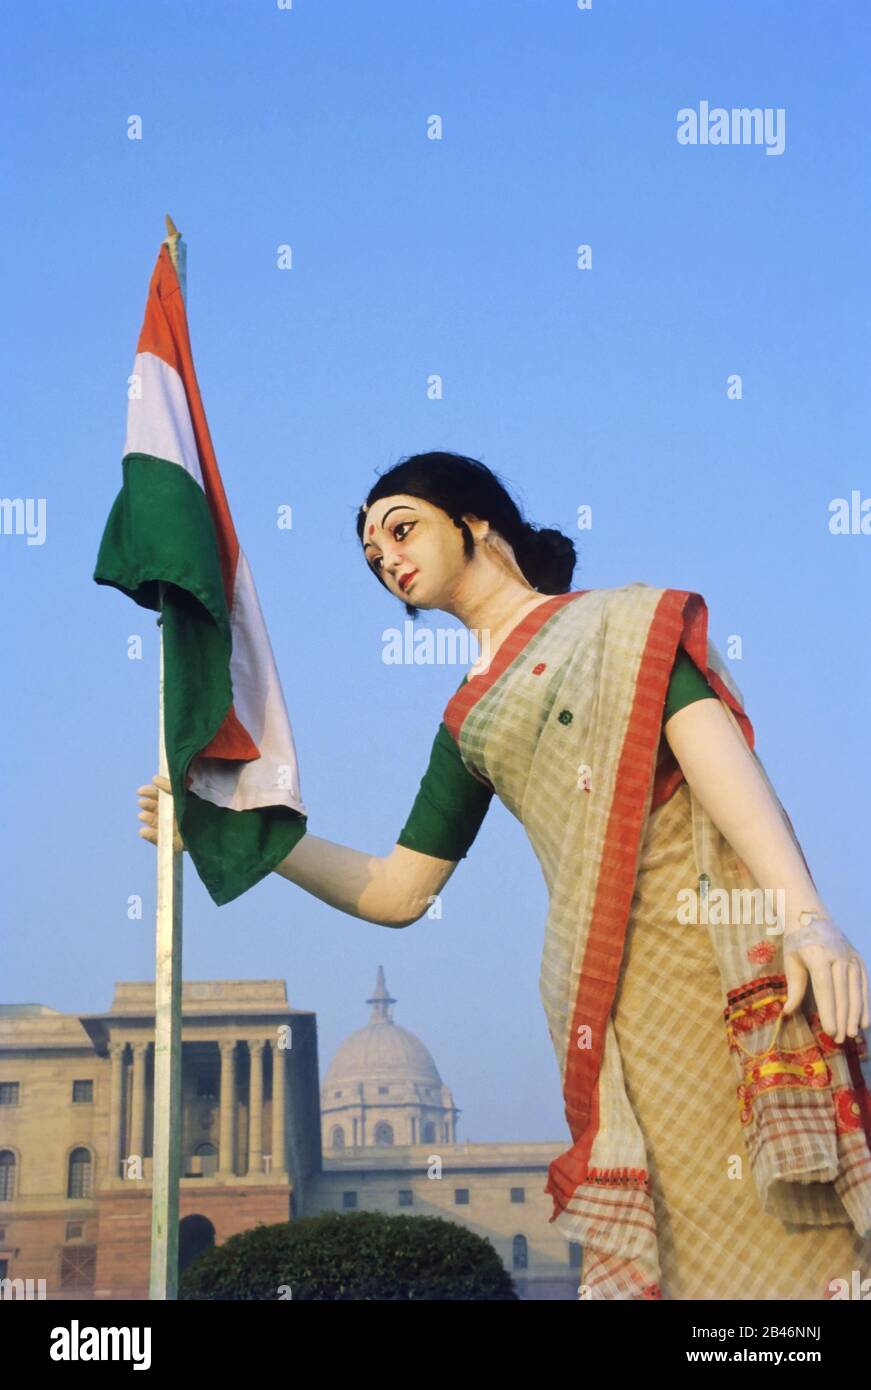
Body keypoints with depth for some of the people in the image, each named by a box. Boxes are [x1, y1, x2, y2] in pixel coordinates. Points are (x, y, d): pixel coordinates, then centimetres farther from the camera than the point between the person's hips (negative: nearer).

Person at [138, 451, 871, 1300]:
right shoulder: (470, 720, 22)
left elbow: (709, 742, -7)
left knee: (791, 1208, -9)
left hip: (717, 946, -4)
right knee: (690, 1236, -4)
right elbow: (397, 892, 23)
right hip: (603, 991, 4)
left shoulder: (625, 619, 9)